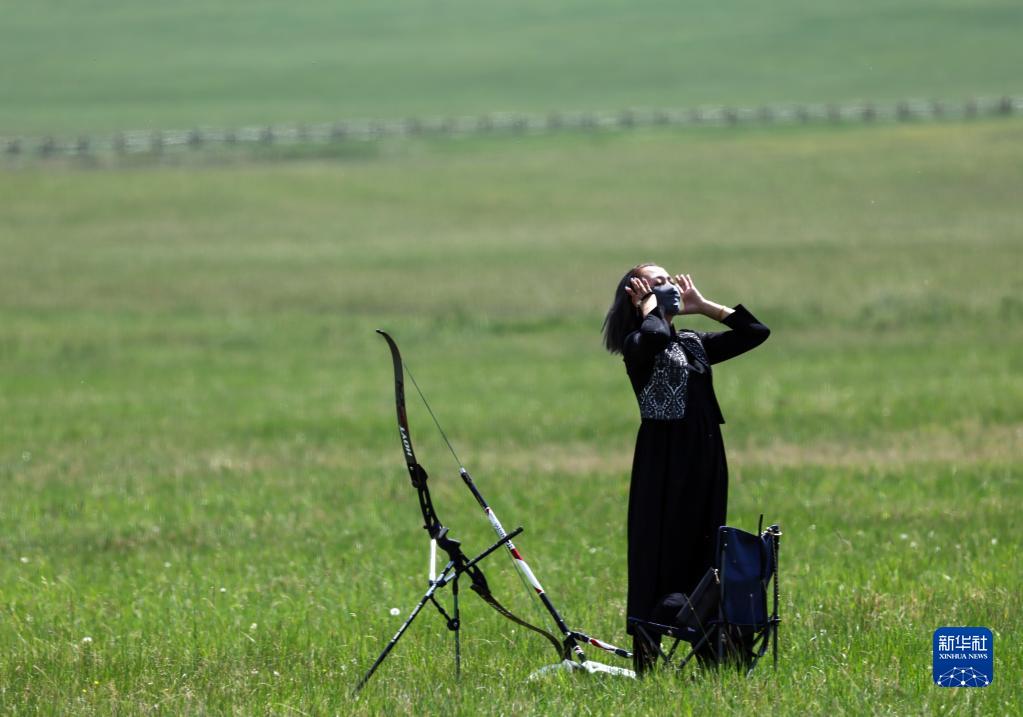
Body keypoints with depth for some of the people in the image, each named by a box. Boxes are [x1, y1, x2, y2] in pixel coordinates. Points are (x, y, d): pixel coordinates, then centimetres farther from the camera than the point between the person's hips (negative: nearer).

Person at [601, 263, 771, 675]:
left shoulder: (694, 344, 17)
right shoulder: (637, 345, -4)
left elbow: (755, 332, 20)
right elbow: (653, 336, -28)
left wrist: (702, 306, 14)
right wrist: (649, 305, -8)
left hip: (704, 464, 7)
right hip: (662, 463, -7)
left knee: (704, 556, 7)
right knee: (658, 556, -7)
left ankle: (710, 657, 9)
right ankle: (646, 661, -6)